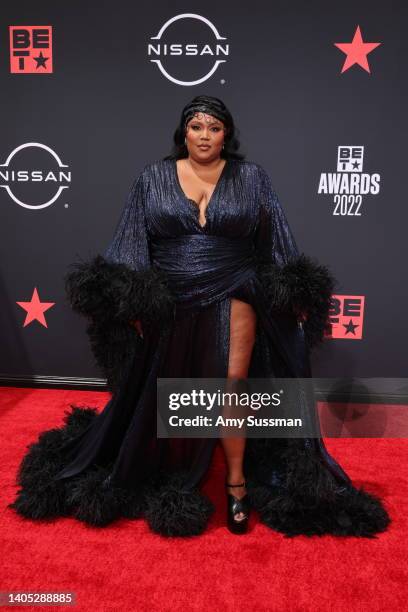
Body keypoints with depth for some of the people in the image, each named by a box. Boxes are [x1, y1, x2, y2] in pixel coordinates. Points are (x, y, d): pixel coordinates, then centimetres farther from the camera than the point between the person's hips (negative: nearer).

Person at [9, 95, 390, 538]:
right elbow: (132, 241, 1)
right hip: (170, 303, 2)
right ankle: (172, 476, 34)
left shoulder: (251, 177, 4)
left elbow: (278, 240, 4)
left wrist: (295, 295, -1)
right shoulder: (152, 178, 4)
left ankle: (237, 480, 11)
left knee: (233, 380, -9)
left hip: (232, 295, -1)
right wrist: (128, 299, -7)